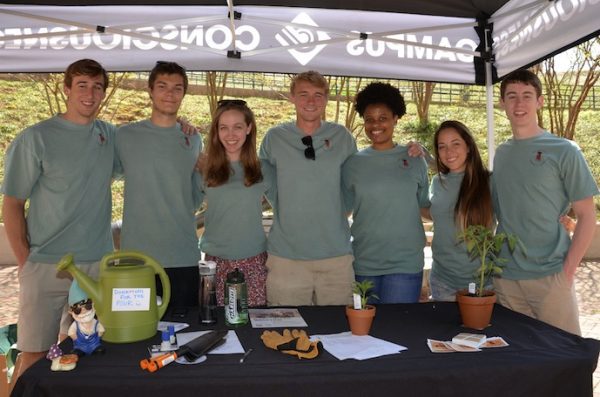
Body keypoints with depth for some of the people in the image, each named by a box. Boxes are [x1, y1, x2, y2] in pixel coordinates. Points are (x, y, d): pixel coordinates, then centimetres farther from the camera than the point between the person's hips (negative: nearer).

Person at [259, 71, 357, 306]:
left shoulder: (342, 137, 5)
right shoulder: (274, 138, 3)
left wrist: (337, 214, 8)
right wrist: (287, 210, 5)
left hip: (336, 254, 1)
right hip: (286, 256, -1)